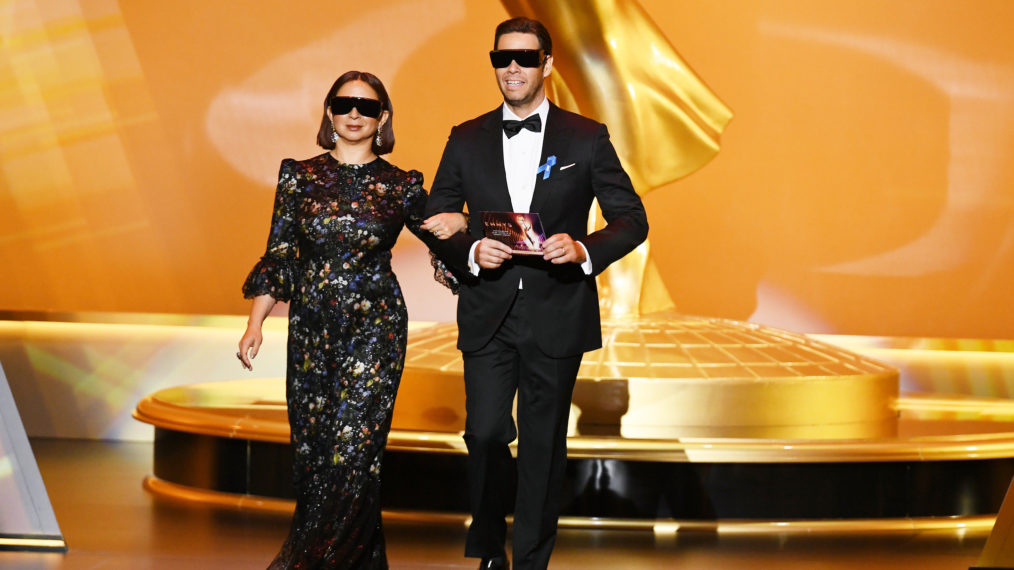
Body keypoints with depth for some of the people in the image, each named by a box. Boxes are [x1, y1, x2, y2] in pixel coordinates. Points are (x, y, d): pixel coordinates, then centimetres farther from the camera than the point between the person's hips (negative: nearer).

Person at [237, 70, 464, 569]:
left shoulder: (400, 186, 4)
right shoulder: (300, 176, 6)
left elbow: (441, 241, 17)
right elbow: (278, 255, 6)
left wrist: (458, 222, -7)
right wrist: (255, 323, -4)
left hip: (374, 328, -2)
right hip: (311, 331, 2)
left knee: (352, 450, -12)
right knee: (311, 454, 3)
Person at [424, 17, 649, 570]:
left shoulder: (587, 138, 3)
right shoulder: (467, 140, 7)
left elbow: (632, 219, 2)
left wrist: (585, 249, -17)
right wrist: (470, 252, -13)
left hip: (556, 315, -1)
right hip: (487, 315, 1)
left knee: (543, 444, 6)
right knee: (486, 432, -9)